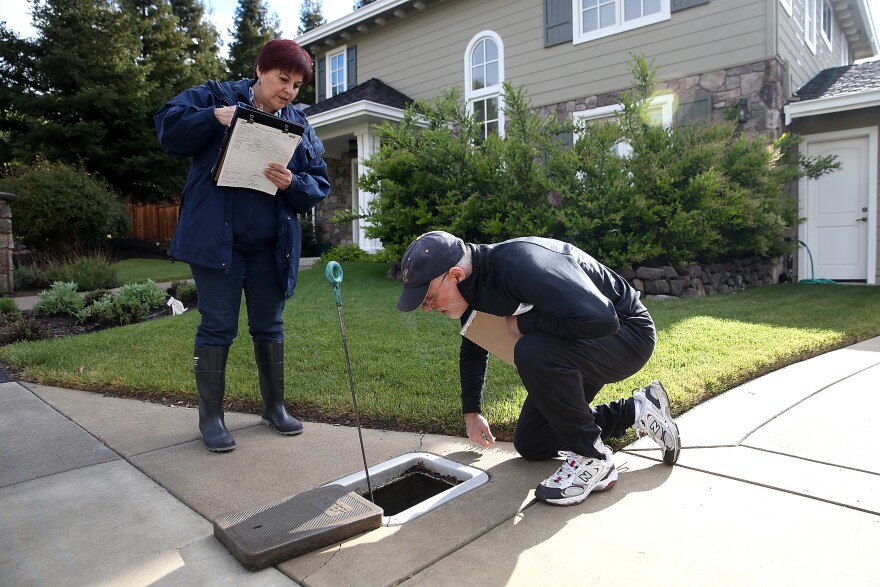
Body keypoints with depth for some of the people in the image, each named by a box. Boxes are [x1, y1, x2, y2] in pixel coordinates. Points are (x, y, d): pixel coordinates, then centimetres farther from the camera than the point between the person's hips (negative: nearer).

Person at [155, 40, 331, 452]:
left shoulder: (300, 125, 9)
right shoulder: (215, 97, 2)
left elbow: (320, 184, 4)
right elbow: (168, 125, -7)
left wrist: (293, 183, -17)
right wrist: (215, 118, -21)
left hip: (271, 244, 4)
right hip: (215, 238, -3)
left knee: (269, 326, 11)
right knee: (217, 327, 0)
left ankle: (274, 406, 26)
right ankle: (210, 417, 14)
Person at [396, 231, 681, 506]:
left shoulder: (523, 265, -34)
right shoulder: (474, 283, -6)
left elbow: (600, 319, -44)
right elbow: (473, 349, 14)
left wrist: (523, 322, -30)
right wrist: (471, 413, 18)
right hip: (573, 350, 9)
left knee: (532, 351, -37)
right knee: (529, 445, 10)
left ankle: (592, 460, -15)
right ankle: (635, 411, 18)